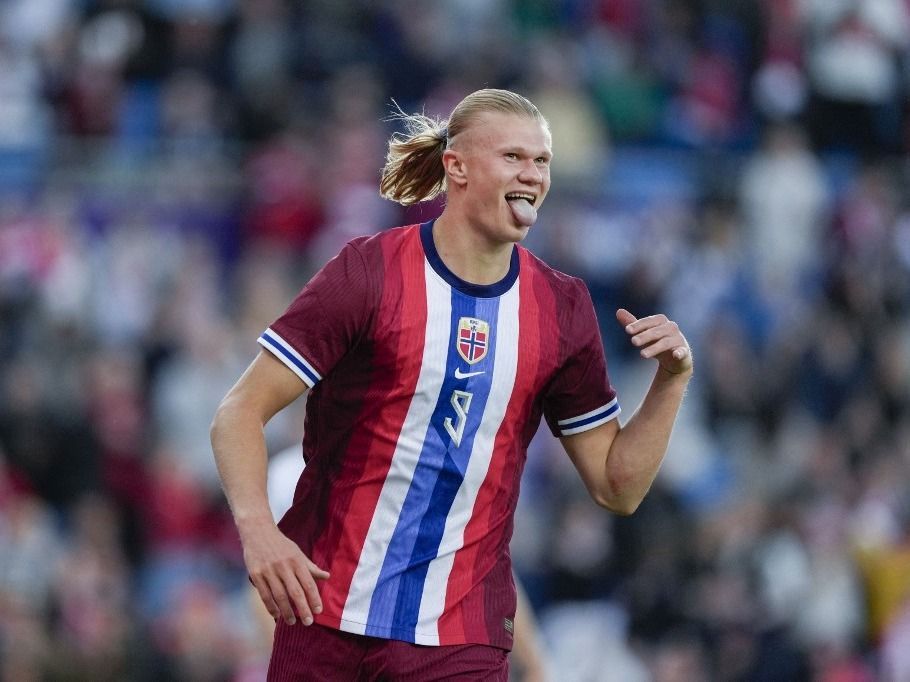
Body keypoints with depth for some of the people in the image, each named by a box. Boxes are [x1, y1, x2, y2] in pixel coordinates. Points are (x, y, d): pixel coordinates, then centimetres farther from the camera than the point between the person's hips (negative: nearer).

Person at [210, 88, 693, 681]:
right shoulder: (370, 272, -5)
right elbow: (240, 413, -7)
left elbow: (616, 487, 10)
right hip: (326, 616, -2)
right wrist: (257, 528, -24)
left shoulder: (562, 308, 6)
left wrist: (672, 380, -4)